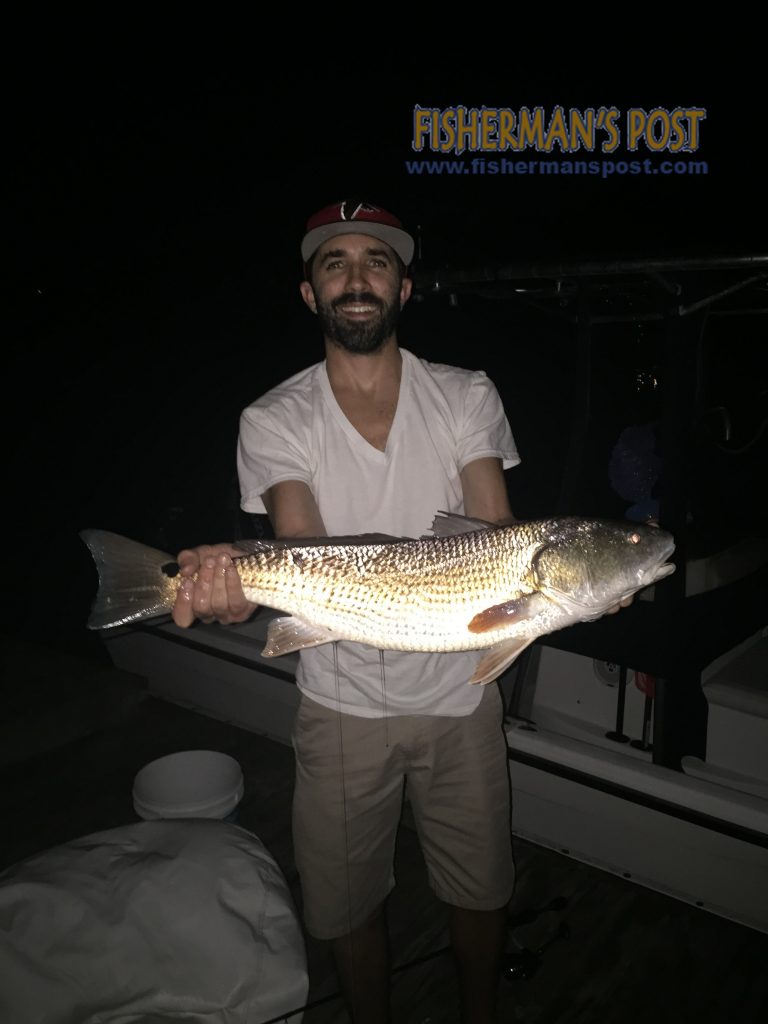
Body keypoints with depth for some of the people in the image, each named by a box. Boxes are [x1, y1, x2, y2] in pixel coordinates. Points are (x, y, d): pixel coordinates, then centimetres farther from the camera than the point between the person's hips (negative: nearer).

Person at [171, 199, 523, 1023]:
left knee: (480, 887, 19)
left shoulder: (466, 396, -3)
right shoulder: (273, 422, -6)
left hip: (459, 691, 1)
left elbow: (498, 540, -11)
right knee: (348, 900, 17)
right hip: (343, 703, 0)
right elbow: (302, 554, -20)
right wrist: (237, 585, -42)